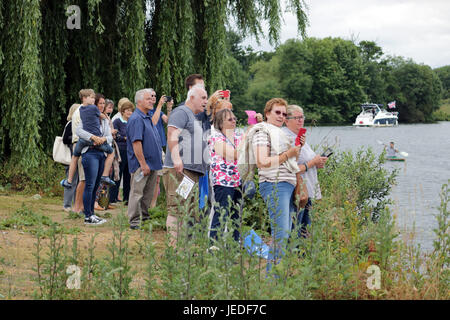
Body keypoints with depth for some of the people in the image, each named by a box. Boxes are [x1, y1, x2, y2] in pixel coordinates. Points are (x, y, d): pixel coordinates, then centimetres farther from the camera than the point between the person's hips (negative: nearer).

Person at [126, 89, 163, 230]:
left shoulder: (147, 118, 15)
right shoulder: (136, 119, -16)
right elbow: (136, 143, -22)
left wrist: (158, 158, 21)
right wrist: (143, 164, -23)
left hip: (152, 162, 9)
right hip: (141, 164, -9)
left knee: (148, 193, 15)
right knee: (137, 192, -5)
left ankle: (144, 216, 25)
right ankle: (134, 221, -2)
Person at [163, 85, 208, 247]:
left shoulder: (193, 118, 27)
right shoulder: (181, 112, -4)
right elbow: (172, 135, -19)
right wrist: (176, 158, -31)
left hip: (192, 171, 10)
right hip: (179, 169, -10)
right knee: (177, 209, -13)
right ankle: (174, 246, -15)